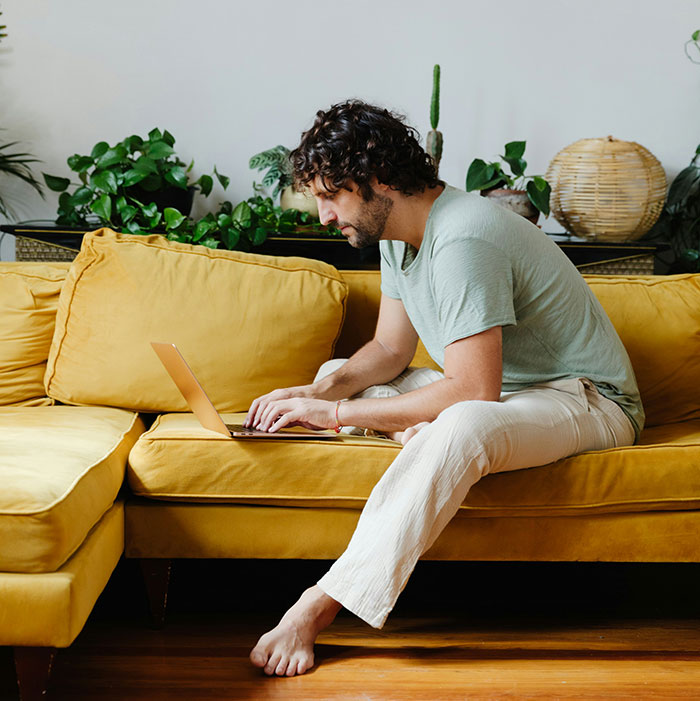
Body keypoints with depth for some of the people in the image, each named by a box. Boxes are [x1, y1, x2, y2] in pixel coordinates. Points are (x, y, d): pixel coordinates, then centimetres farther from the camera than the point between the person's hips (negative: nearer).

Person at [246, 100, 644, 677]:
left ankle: (319, 606, -40)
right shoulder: (399, 233, 1)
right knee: (337, 375, 6)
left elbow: (473, 392, -33)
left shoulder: (462, 241, -28)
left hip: (586, 399, -9)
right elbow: (390, 350, 8)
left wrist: (336, 414, -28)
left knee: (460, 427, -41)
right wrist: (323, 392, -12)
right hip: (492, 388, 9)